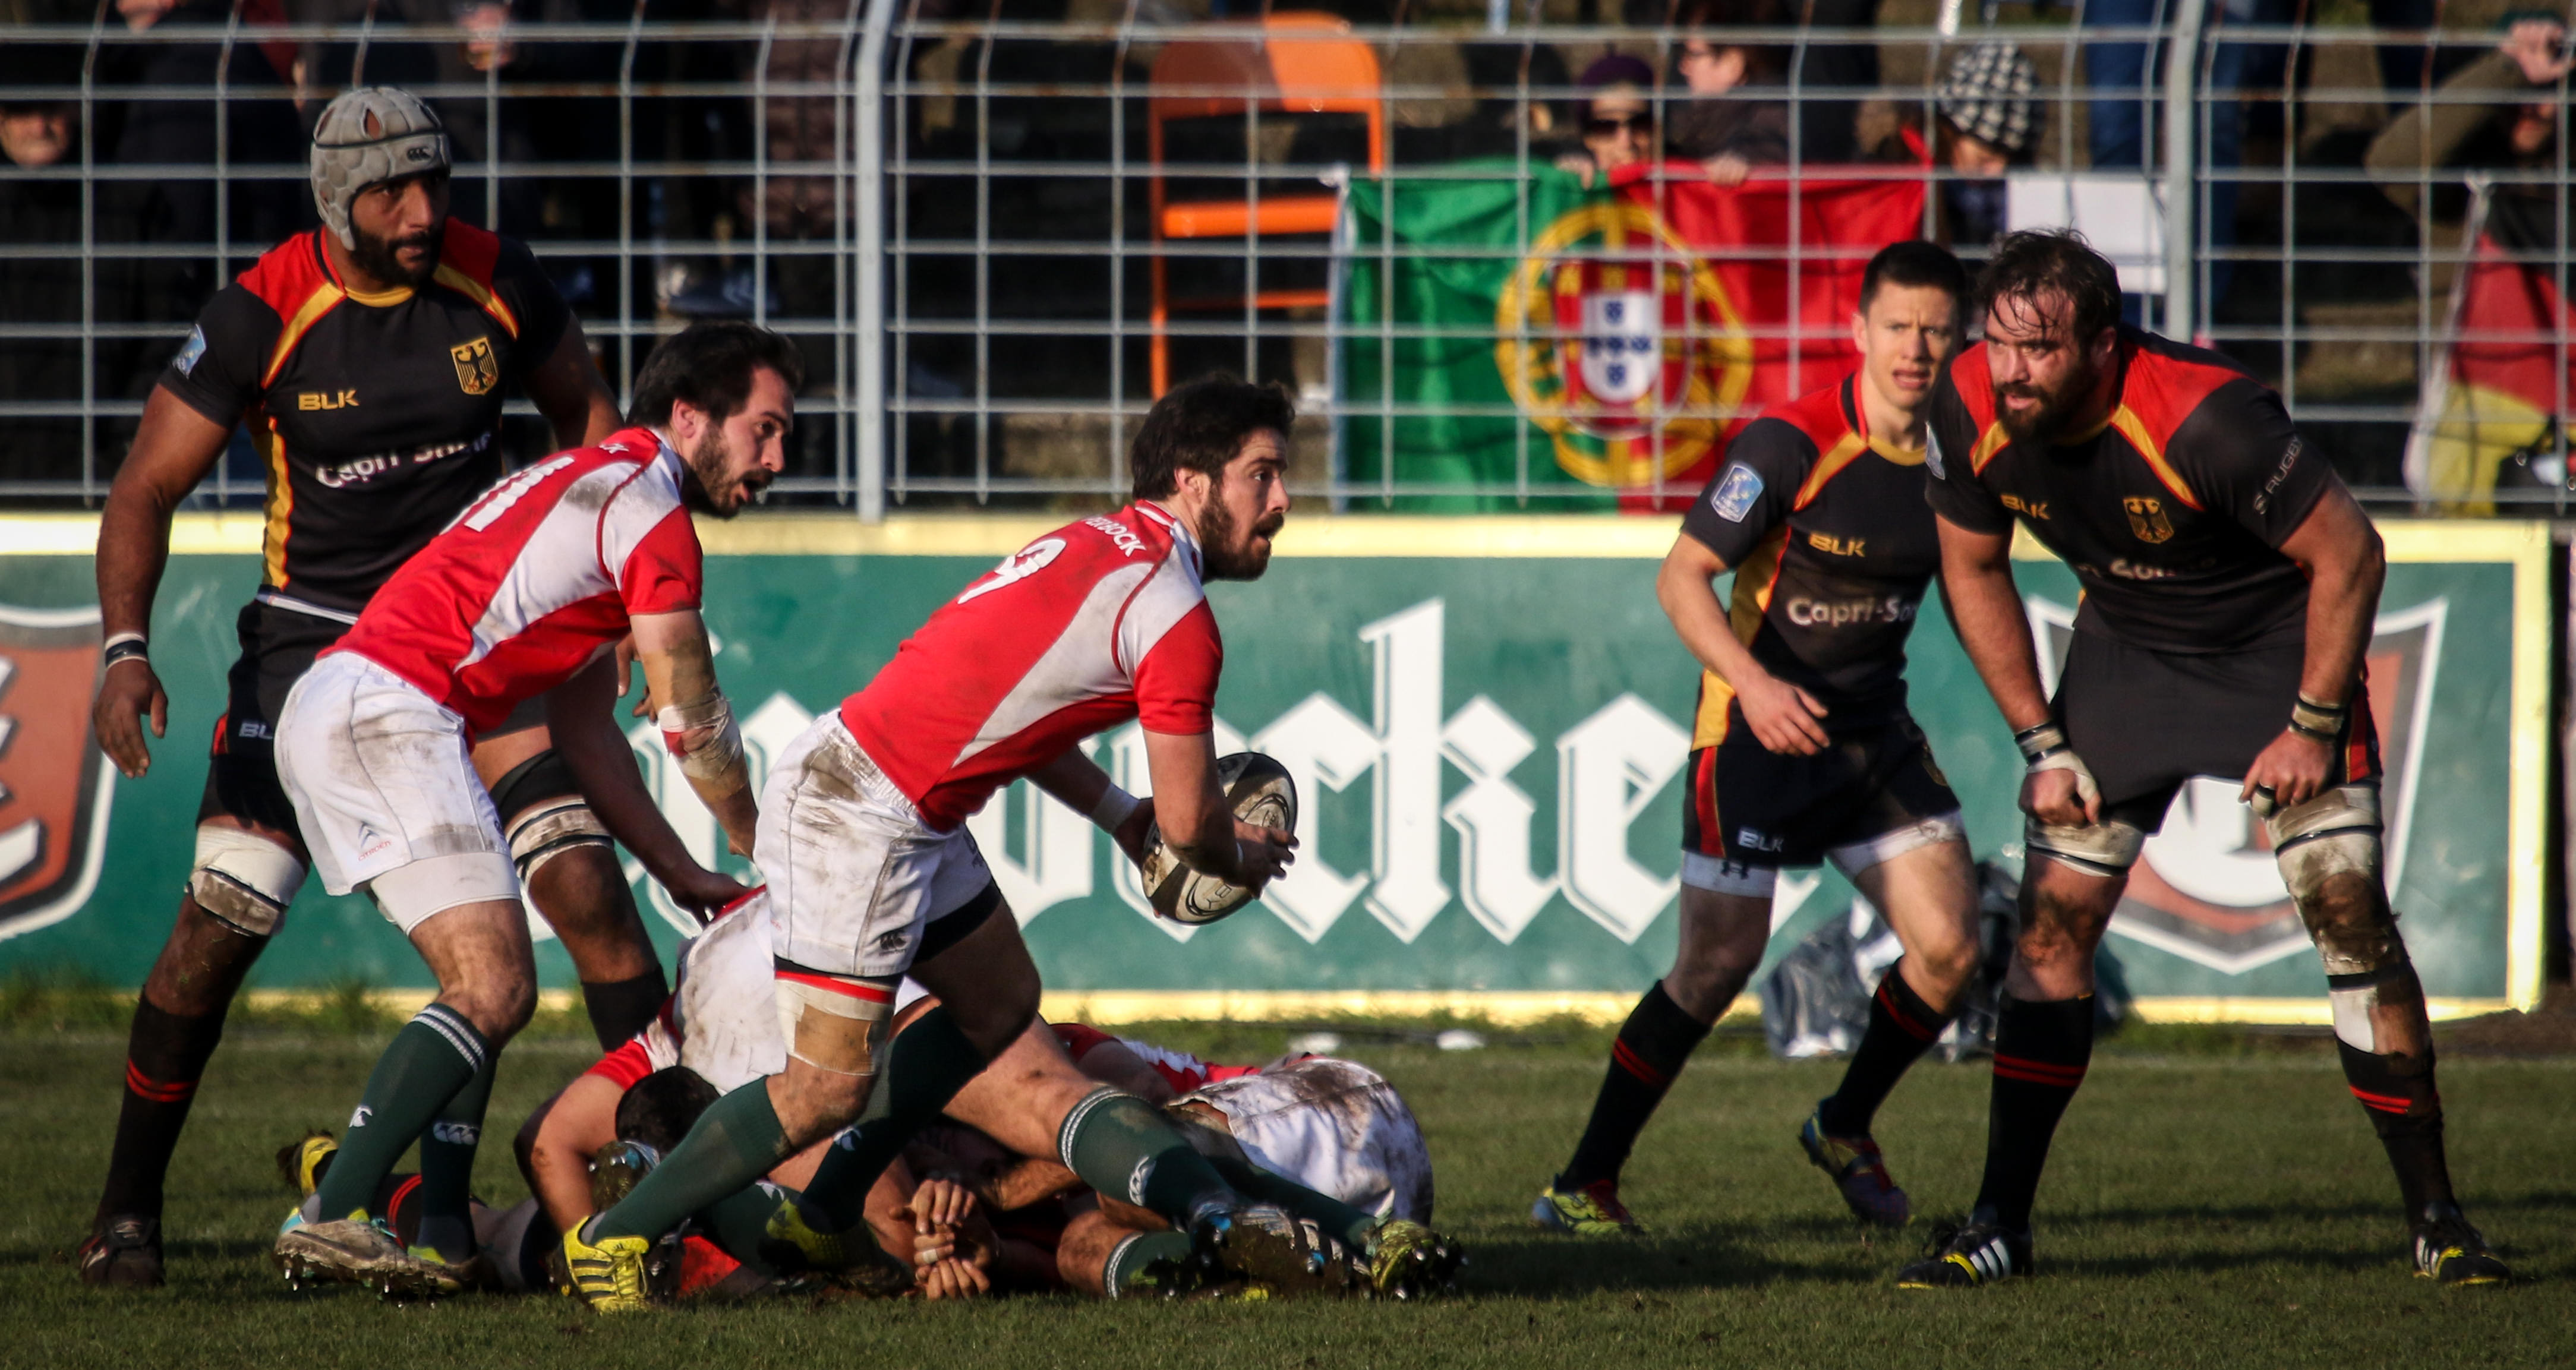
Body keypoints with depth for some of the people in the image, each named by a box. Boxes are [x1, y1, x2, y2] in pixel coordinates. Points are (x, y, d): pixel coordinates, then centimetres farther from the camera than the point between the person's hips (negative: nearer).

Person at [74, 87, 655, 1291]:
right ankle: (129, 1205, 5)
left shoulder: (495, 283, -7)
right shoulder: (265, 315, -14)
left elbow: (585, 415, 13)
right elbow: (147, 488, -8)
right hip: (314, 634, -2)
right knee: (219, 923, -8)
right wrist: (125, 648, -20)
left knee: (580, 877, -15)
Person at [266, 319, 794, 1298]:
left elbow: (584, 729, 29)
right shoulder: (644, 500, -5)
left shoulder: (595, 484, 27)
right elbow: (691, 720, -2)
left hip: (328, 712, 10)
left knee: (491, 988, 14)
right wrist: (769, 855, 14)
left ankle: (440, 1236, 6)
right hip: (386, 712, -10)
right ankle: (332, 1221, -25)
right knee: (495, 989, -15)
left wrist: (681, 872, 27)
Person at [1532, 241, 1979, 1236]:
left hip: (1873, 732, 5)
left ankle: (1845, 1130, 20)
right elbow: (1682, 576, -19)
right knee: (1719, 966, -6)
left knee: (1949, 946, -5)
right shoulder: (1792, 444, -18)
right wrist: (1755, 682, -31)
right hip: (1759, 730, -5)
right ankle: (1583, 1184, 6)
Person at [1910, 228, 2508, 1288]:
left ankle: (2436, 1220, -4)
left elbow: (2349, 555, -23)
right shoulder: (1970, 409, -19)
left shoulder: (2204, 418, -35)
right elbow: (1974, 569, 1)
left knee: (2347, 909, -12)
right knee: (2054, 918, -3)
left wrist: (2313, 728, -19)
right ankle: (1999, 1227, 3)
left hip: (2277, 645, -4)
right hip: (2125, 646, 4)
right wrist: (2042, 742, -2)